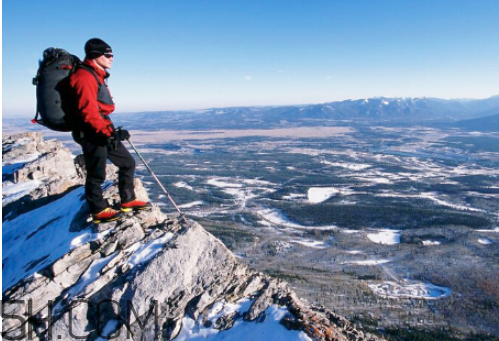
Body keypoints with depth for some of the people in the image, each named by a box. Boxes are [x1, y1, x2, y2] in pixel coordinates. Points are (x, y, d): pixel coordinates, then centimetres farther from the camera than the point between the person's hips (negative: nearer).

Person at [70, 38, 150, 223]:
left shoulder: (96, 76, 19)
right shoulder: (84, 76, -13)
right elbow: (88, 110, -22)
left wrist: (112, 131, 21)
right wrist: (107, 132, -26)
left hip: (104, 132, 10)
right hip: (92, 134, -10)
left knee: (127, 163, 12)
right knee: (97, 174, -1)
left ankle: (128, 201, 22)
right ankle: (99, 211, 13)